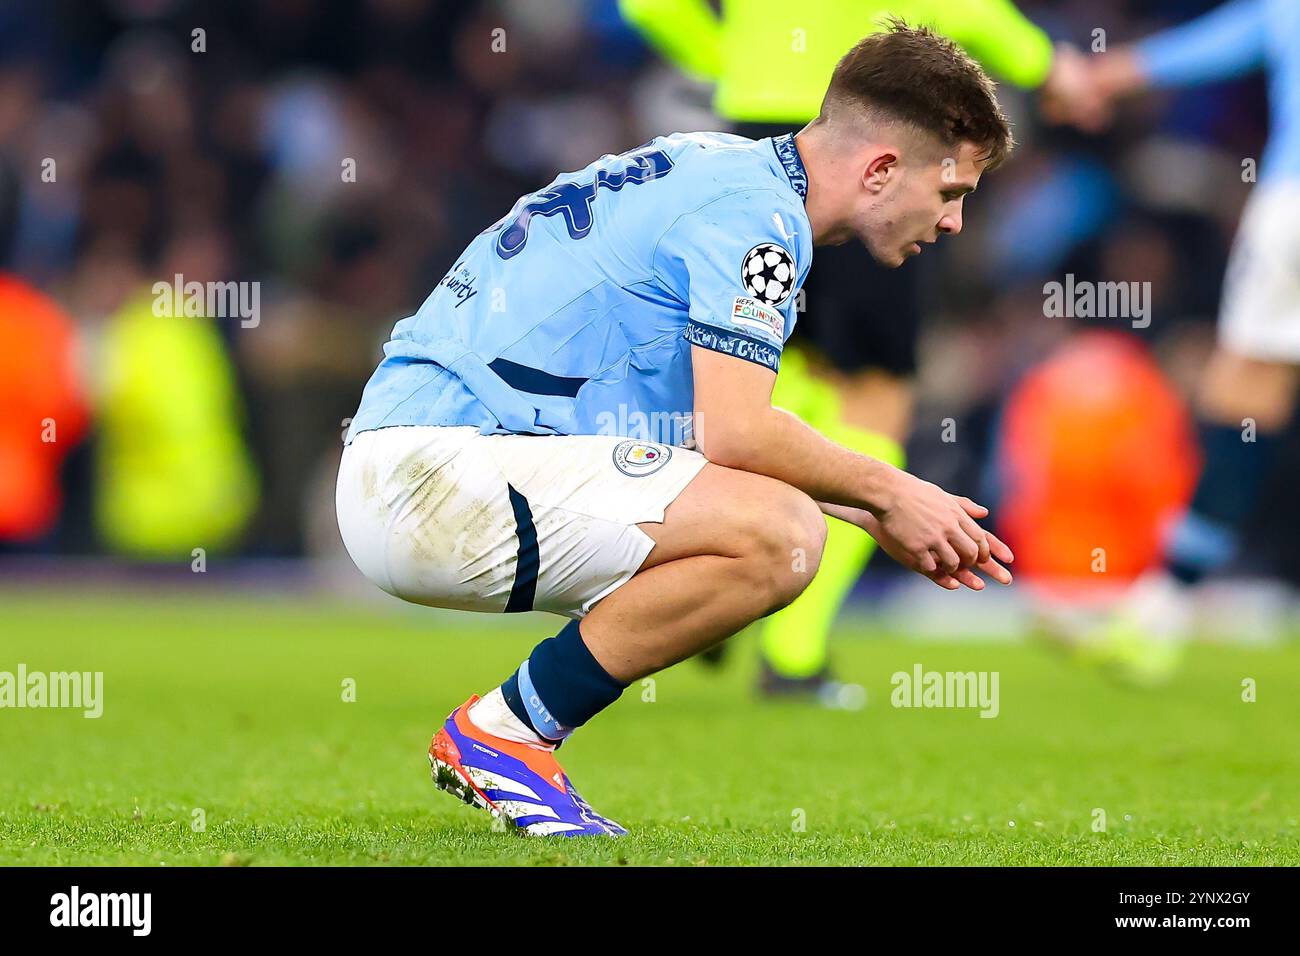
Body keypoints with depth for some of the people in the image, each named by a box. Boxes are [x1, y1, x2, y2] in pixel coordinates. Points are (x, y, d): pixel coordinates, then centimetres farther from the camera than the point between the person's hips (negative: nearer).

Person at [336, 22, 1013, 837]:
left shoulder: (721, 173, 19)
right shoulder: (756, 211, -12)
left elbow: (723, 431, 26)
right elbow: (733, 433, -21)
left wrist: (881, 519, 22)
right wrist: (886, 493, -4)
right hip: (432, 471, -10)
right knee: (777, 535, -21)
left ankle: (498, 740, 12)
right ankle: (504, 733, -9)